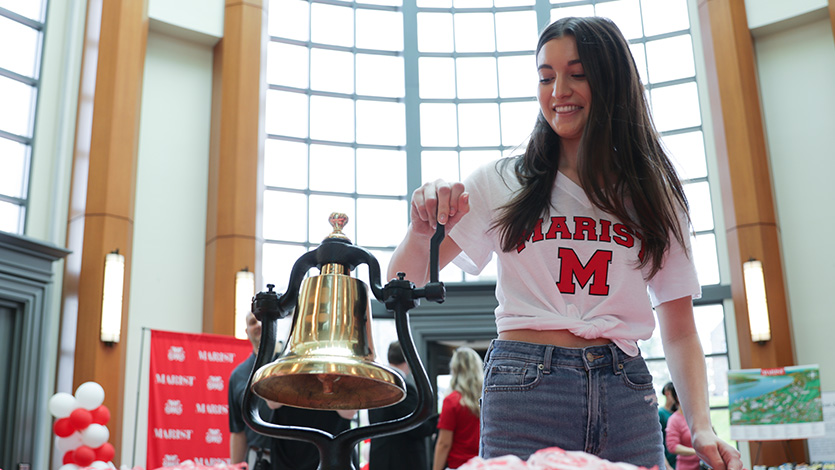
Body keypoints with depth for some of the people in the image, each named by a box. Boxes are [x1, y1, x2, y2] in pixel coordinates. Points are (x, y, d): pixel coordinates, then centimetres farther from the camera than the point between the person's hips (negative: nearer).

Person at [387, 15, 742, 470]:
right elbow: (405, 284, 4)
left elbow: (679, 331, 10)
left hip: (627, 394, 2)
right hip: (525, 389, -2)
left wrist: (701, 427, -5)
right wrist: (422, 230, -17)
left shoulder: (655, 197, 10)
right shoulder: (503, 184, 5)